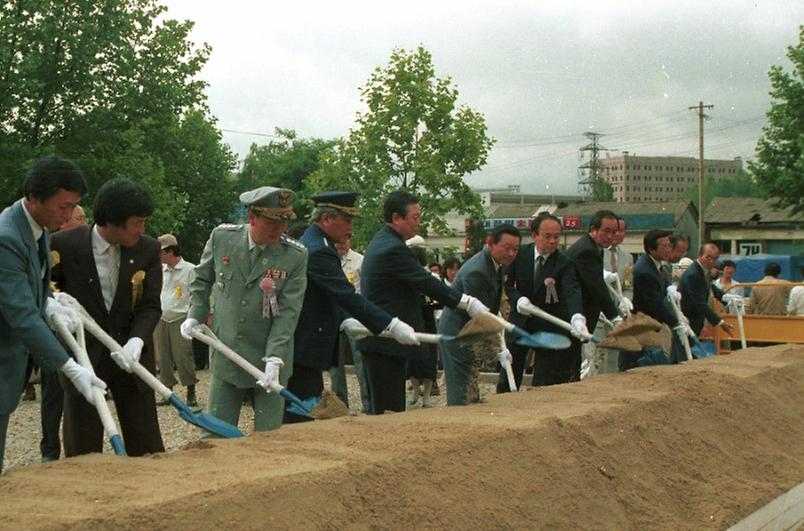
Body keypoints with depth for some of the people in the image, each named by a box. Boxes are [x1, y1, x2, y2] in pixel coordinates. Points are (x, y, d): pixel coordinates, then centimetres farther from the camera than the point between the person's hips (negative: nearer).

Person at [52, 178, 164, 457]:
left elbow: (151, 305, -4)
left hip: (132, 358, 2)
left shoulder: (148, 249, -5)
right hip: (83, 357, -2)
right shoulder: (64, 245, -11)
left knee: (147, 448, 7)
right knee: (82, 451, 4)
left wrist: (136, 341, -22)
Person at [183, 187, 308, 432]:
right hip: (225, 355, 2)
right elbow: (202, 280, 14)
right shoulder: (221, 238, -4)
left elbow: (288, 312, -13)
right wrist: (195, 316, 3)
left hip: (270, 360, -2)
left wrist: (274, 359, -20)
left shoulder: (295, 256, -11)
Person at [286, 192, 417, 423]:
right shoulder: (318, 251, -19)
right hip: (305, 349, -11)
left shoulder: (309, 243, 15)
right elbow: (348, 296, -25)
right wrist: (392, 325, -25)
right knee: (303, 417, -7)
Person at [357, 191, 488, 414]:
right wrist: (468, 303, -16)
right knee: (390, 410, -8)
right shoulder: (393, 248, -18)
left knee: (384, 408, 12)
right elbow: (426, 283, -19)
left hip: (377, 340, 11)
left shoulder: (381, 241, 15)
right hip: (386, 341, -11)